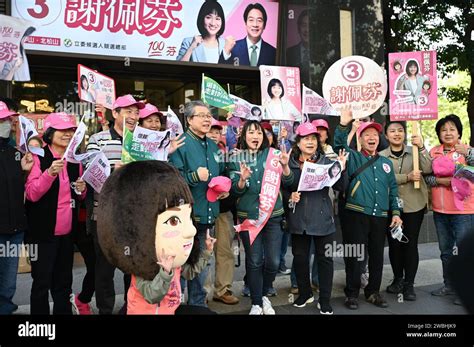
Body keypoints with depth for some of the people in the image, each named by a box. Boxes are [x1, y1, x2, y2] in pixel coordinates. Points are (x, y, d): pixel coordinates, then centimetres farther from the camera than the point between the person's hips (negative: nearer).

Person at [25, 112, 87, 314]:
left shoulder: (75, 160, 9)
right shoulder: (39, 158, -8)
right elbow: (31, 194, -17)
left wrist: (82, 190, -3)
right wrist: (50, 173, -30)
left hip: (67, 231, 6)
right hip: (43, 231, -5)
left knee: (64, 282, 15)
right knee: (42, 283, 3)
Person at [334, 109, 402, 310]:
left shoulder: (386, 162, 16)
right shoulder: (353, 157, 4)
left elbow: (393, 189, 17)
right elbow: (339, 144, -15)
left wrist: (395, 213, 9)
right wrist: (343, 123, -29)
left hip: (380, 216, 4)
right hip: (357, 215, -4)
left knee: (377, 256, 12)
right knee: (355, 256, 1)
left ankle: (373, 292, 27)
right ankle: (352, 293, 14)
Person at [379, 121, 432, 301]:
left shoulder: (414, 151, 5)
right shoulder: (381, 156, 2)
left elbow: (428, 169, -9)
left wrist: (421, 148, -19)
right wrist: (408, 177, -23)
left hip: (414, 204, 0)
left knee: (411, 244, 1)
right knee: (394, 244, 7)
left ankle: (409, 284, 12)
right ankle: (398, 279, 27)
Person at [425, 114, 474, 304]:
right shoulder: (434, 152, 5)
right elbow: (426, 176, 4)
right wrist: (439, 181, -14)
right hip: (440, 210, 5)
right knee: (446, 251, 17)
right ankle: (449, 285, 32)